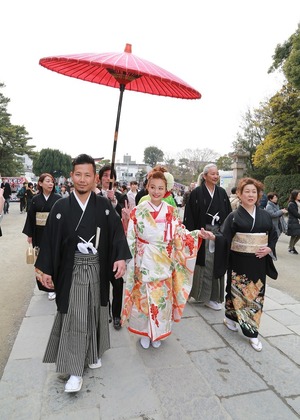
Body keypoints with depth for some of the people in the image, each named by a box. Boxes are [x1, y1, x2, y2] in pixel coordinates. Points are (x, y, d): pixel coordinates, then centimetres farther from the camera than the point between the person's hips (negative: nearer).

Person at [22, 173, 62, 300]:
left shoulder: (58, 198, -5)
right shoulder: (35, 199, 2)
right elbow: (31, 217, 5)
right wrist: (30, 234, 4)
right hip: (39, 233, 3)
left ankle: (53, 286, 13)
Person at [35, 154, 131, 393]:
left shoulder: (104, 205, -2)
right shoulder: (61, 207, -4)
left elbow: (117, 231, -5)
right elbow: (50, 239, -1)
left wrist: (121, 257, -18)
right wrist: (46, 270, -1)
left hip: (97, 267, 1)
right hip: (72, 268, -1)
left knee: (94, 312, 16)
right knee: (74, 317, 3)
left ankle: (93, 352, 39)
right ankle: (75, 370, 17)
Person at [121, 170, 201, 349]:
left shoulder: (172, 211, 0)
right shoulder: (138, 211, -6)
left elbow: (180, 235, -1)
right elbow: (131, 238, -3)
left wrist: (197, 234, -12)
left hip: (164, 263, 2)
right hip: (144, 262, -2)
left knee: (162, 297, 13)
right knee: (144, 296, 10)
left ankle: (158, 333, 36)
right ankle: (144, 332, 35)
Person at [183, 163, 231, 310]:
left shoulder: (222, 192, 8)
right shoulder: (196, 192, -6)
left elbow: (228, 214, 9)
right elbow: (190, 216, -8)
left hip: (219, 234, 4)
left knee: (216, 265, 9)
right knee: (203, 265, 4)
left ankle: (212, 296, 22)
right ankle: (199, 293, 22)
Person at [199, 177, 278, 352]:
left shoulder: (265, 216, 5)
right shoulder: (234, 216, -5)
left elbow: (274, 236, 11)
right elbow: (225, 238, -10)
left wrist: (269, 249, -7)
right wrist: (213, 236, -30)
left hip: (258, 263, 4)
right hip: (239, 262, -3)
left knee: (256, 294, 7)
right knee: (237, 291, 5)